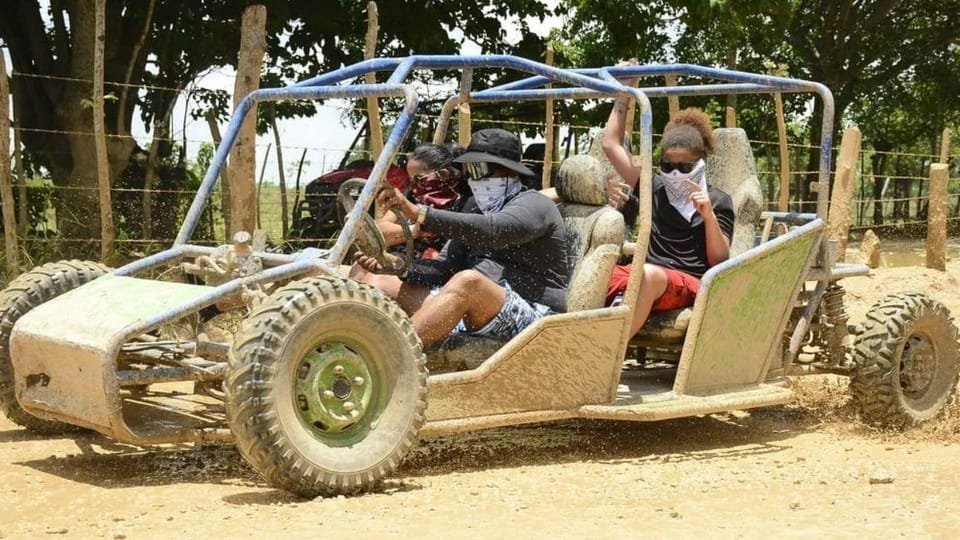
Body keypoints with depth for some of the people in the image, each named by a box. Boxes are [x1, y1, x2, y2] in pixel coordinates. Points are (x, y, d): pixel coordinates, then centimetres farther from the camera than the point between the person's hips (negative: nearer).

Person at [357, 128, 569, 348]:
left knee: (468, 281, -38)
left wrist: (420, 214, -33)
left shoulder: (535, 205, -3)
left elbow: (492, 231, -25)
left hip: (531, 314, -8)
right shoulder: (476, 206, 23)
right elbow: (447, 265, 14)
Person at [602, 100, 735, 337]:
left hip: (689, 282, -3)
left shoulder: (718, 201, 10)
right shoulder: (654, 188, 19)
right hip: (646, 277, 4)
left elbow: (719, 260, 1)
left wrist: (709, 215, -11)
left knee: (649, 275, -40)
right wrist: (623, 98, 26)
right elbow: (611, 145, 22)